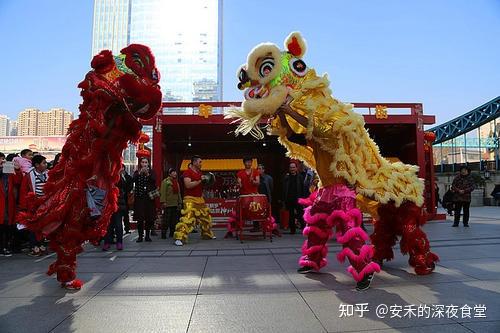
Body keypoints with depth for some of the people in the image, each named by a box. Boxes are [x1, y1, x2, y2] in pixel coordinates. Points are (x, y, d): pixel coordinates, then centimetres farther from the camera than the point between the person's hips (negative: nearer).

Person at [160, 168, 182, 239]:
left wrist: (180, 203, 17)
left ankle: (172, 233, 16)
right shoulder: (165, 181, -3)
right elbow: (163, 192, -10)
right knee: (166, 219, -6)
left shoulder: (176, 182, 19)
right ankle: (163, 234, -1)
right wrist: (163, 202, -17)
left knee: (174, 220, 8)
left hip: (175, 204, 7)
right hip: (168, 204, -7)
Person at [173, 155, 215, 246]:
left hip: (200, 199, 9)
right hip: (190, 199, -9)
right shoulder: (187, 172, -10)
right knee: (187, 218, -20)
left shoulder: (199, 172, 15)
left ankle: (207, 234, 36)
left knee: (206, 217, 18)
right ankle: (179, 238, -19)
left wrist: (205, 180, 7)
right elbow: (188, 185, -24)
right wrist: (200, 181, -20)